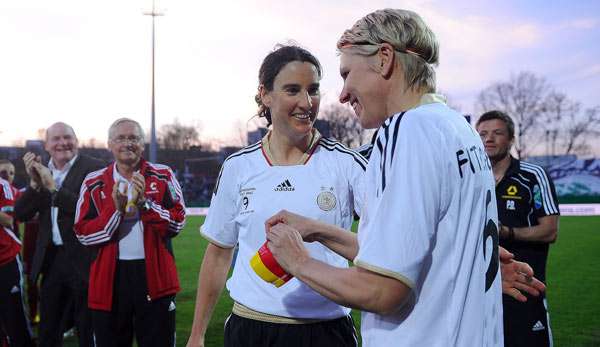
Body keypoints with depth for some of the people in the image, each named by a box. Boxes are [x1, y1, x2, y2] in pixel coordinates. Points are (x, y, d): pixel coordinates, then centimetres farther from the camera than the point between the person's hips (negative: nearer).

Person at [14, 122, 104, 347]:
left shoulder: (93, 168, -10)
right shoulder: (40, 170, 9)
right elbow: (21, 214, 3)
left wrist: (53, 187, -22)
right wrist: (35, 183, -12)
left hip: (83, 259, -6)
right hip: (50, 258, 6)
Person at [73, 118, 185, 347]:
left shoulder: (163, 177, 2)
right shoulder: (94, 183, 4)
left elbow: (177, 223, -4)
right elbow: (83, 234, -1)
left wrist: (145, 203, -16)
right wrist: (115, 211, -14)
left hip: (154, 274, -1)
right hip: (110, 277, 1)